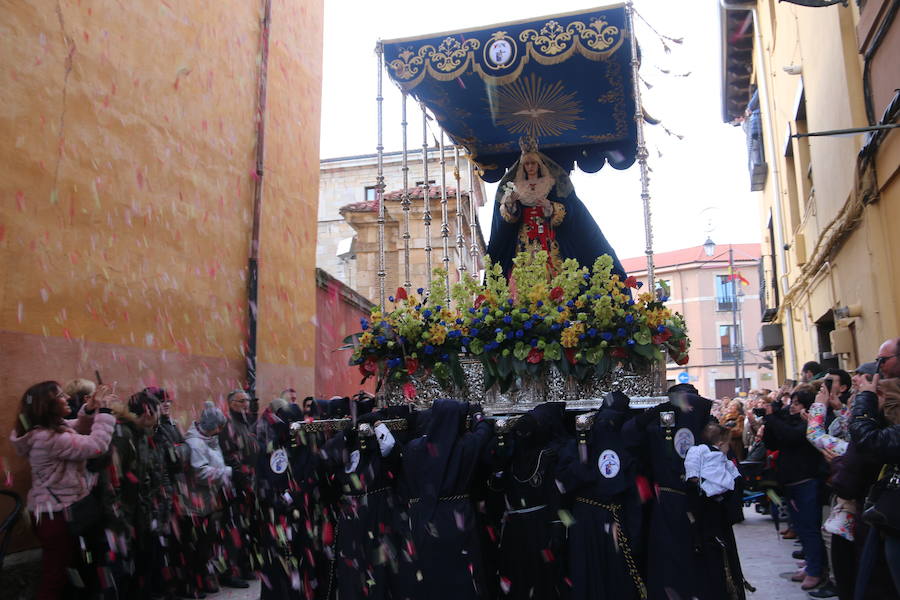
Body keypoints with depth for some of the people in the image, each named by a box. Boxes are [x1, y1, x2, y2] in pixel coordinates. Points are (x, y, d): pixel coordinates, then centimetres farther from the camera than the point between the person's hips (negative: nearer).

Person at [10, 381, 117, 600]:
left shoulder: (51, 428, 4)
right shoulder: (49, 439, -28)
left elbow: (78, 430, 17)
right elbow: (97, 445, -30)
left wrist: (90, 409, -3)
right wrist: (103, 410, -22)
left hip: (54, 510, 11)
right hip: (57, 514, -11)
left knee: (62, 571, 24)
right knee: (55, 577, 2)